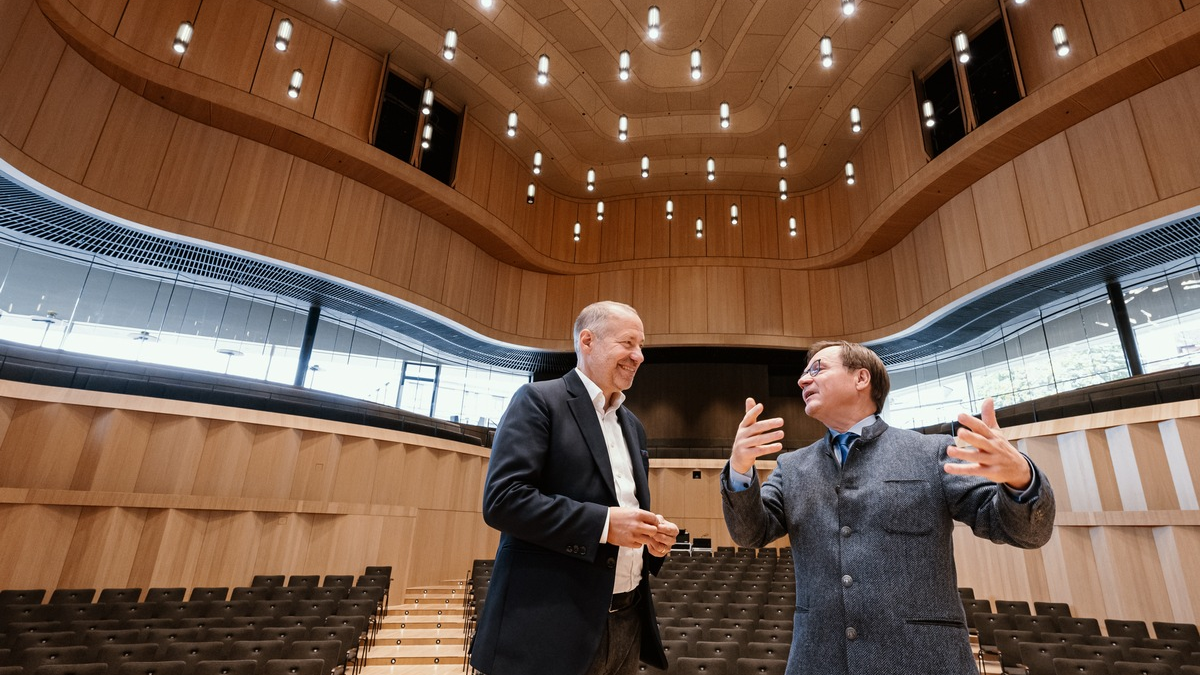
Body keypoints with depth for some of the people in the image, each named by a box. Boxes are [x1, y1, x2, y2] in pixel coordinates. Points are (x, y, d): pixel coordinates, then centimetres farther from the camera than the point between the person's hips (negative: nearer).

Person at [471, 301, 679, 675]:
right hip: (552, 624, -7)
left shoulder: (633, 426, 14)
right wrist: (603, 523, -21)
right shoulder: (539, 400, -8)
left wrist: (654, 534, -1)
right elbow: (502, 499, -18)